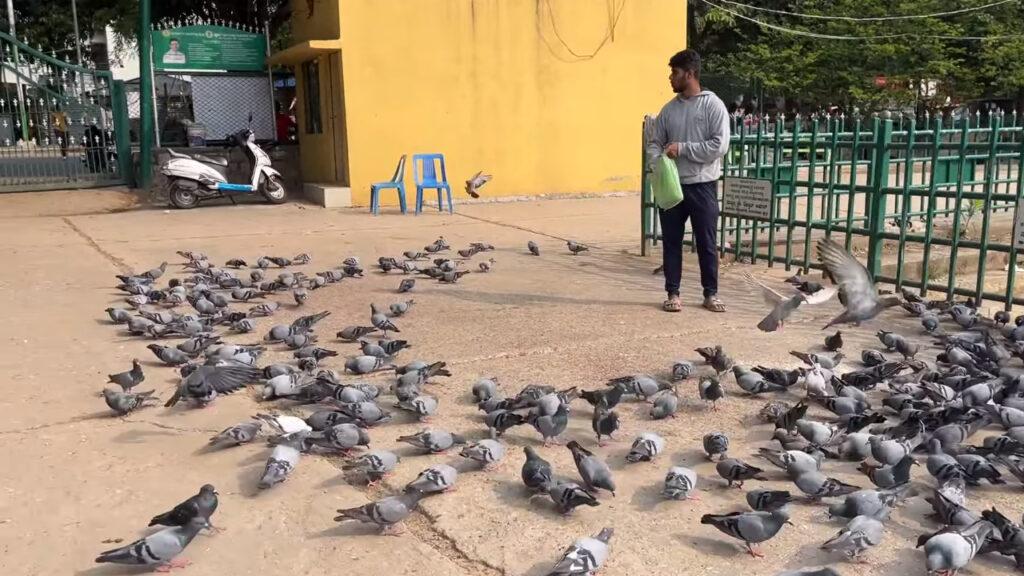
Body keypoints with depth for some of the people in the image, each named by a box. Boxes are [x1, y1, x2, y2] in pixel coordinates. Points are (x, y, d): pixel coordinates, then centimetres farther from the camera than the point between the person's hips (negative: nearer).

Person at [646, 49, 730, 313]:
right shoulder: (669, 109, 9)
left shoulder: (713, 105, -5)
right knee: (671, 241, 7)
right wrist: (657, 162, -12)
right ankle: (673, 293, 17)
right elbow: (655, 142, 10)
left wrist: (682, 148, -16)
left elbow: (719, 145, -13)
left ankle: (710, 294, 16)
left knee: (706, 242, 4)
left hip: (702, 185, -4)